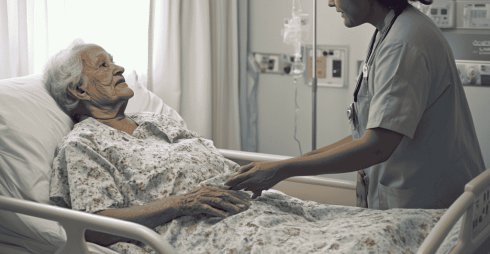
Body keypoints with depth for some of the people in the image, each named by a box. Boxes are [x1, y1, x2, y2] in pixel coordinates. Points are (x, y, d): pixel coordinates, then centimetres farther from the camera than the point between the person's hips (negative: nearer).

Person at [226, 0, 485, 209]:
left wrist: (281, 170, -23)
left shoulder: (404, 42, -21)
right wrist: (308, 158, 4)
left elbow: (377, 146, -27)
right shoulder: (389, 33, 9)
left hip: (430, 208, -9)